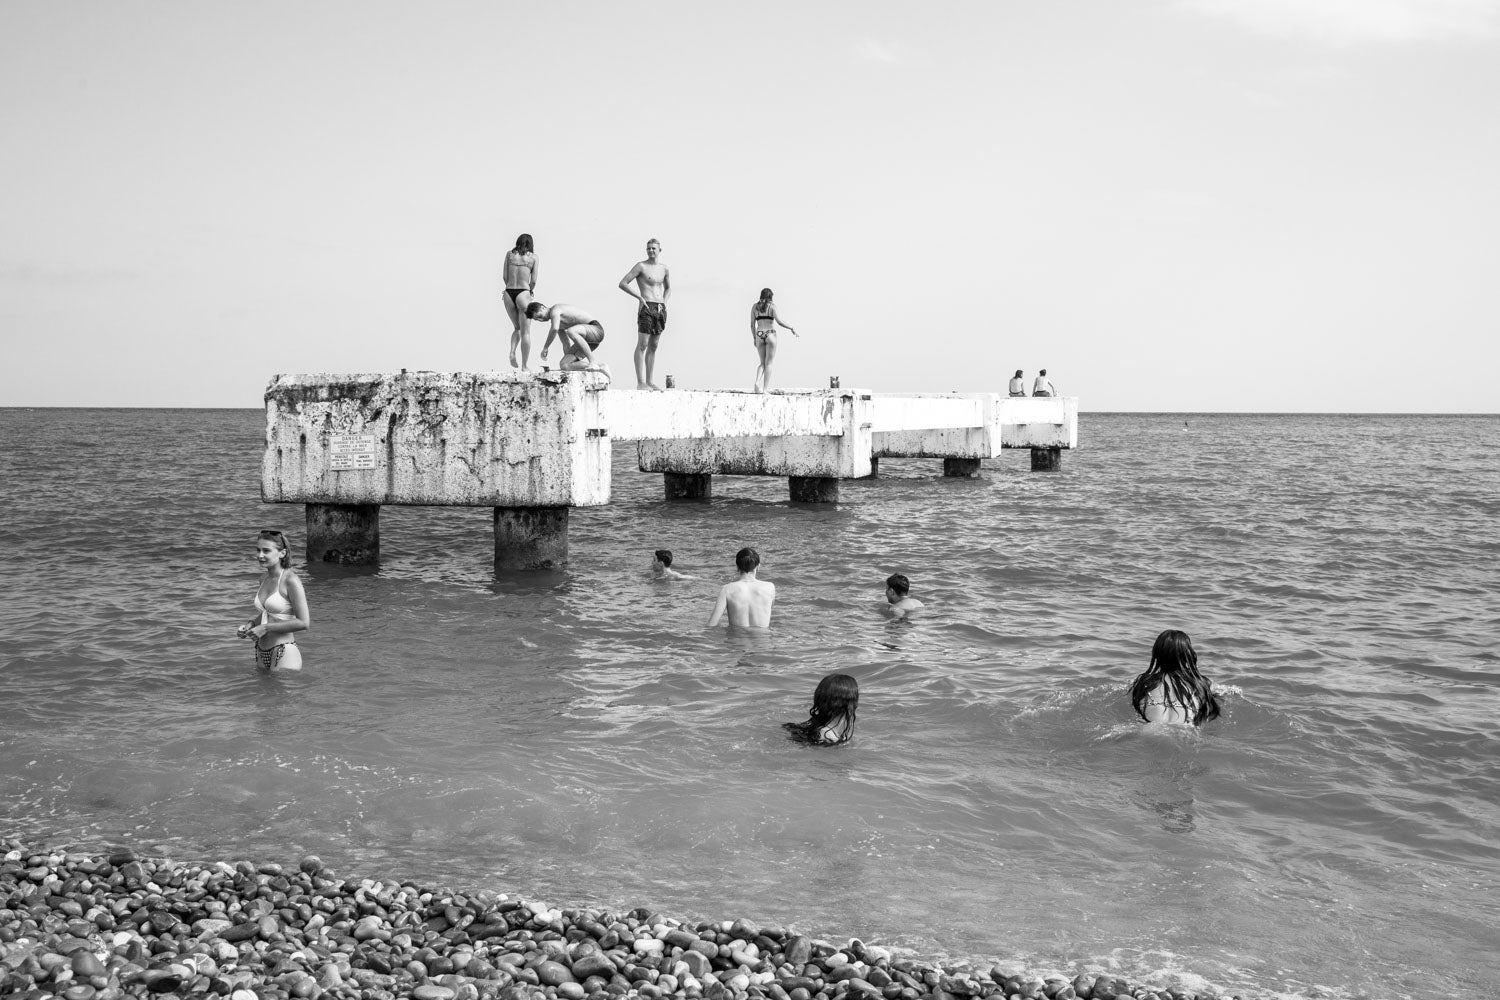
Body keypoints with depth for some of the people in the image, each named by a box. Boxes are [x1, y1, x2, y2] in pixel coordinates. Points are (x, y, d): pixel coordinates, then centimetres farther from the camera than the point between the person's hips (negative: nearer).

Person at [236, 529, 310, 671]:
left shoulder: (290, 580, -13)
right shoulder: (264, 578, 9)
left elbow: (304, 623, -16)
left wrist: (265, 628, -15)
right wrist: (251, 623, 4)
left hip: (284, 653, -7)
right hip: (262, 653, 7)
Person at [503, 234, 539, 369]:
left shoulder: (509, 254, 8)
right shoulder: (533, 257, 3)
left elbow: (505, 277, 4)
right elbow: (533, 281, 0)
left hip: (508, 293, 3)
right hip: (523, 293, -3)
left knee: (517, 328, 22)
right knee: (525, 332, 3)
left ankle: (512, 352, -3)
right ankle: (524, 366, 0)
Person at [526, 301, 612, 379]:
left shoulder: (555, 310, -10)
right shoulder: (555, 319, 20)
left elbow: (555, 329, -29)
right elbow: (566, 345, 24)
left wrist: (545, 348, -18)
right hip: (586, 340, 9)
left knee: (571, 331, -40)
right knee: (564, 365, -6)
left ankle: (593, 362, -31)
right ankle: (600, 366, -2)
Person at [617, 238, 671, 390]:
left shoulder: (664, 269, 14)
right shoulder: (641, 266, -2)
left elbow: (668, 288, 31)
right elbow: (622, 284, -6)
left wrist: (664, 303, 13)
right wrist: (640, 297, -11)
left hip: (660, 309, 6)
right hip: (647, 308, -6)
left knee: (653, 346, 8)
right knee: (642, 345, -10)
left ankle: (649, 382, 10)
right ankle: (640, 382, -12)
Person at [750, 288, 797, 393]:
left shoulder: (754, 306, 9)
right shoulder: (772, 305, -2)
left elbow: (752, 324, 9)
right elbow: (779, 321, -11)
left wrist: (754, 338, 19)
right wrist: (791, 328, -1)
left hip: (759, 335, 3)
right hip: (770, 335, -3)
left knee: (763, 363, 13)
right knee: (768, 363, 0)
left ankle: (757, 382, -13)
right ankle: (765, 389, -6)